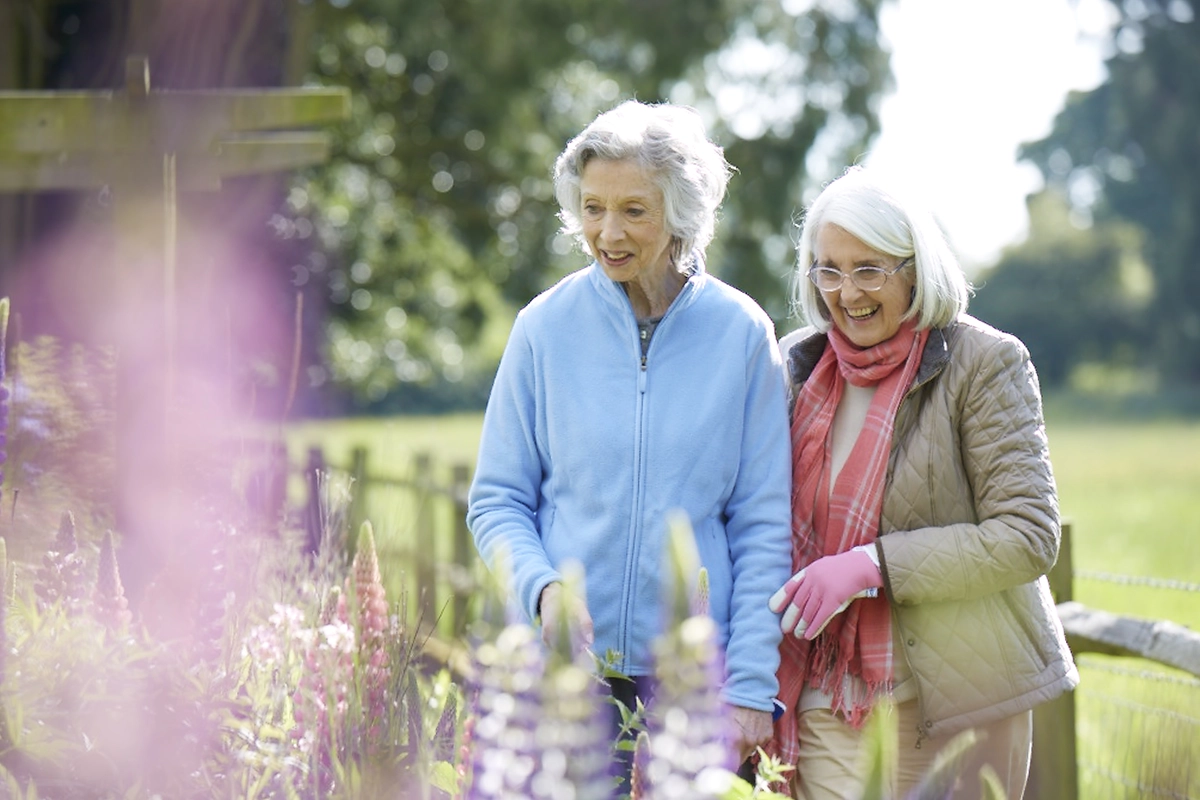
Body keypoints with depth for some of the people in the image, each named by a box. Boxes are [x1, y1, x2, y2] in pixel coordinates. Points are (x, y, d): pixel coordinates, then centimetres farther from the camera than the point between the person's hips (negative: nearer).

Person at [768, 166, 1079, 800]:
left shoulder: (985, 362, -5)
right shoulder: (799, 363, 9)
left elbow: (1028, 537, -11)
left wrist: (872, 565, -18)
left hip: (955, 700, -3)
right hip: (827, 701, 3)